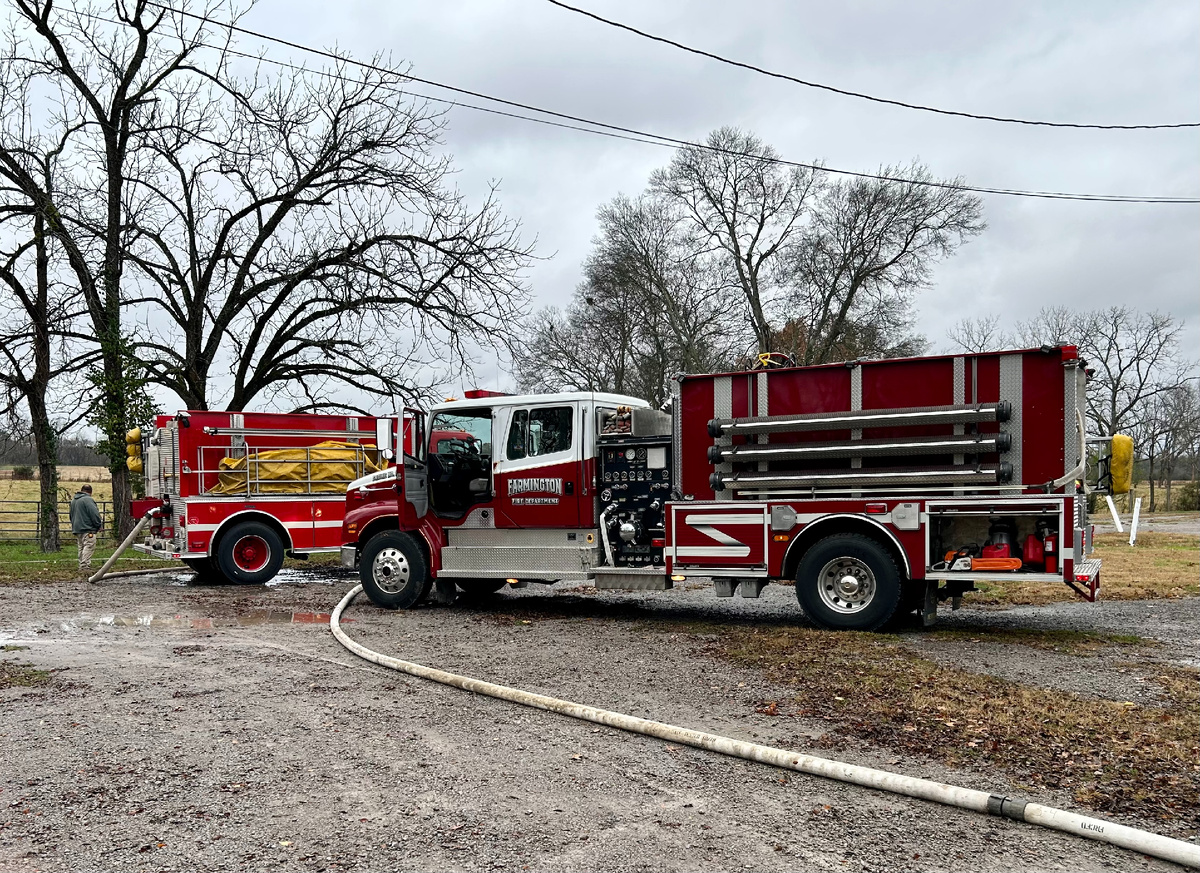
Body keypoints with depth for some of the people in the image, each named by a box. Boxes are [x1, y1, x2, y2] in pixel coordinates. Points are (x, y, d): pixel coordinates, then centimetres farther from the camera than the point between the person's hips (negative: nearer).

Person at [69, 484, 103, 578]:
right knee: (89, 547, -13)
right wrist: (99, 525, -3)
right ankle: (85, 567, -24)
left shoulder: (73, 500, 18)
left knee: (81, 548, 16)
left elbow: (71, 515, 27)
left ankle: (81, 567, 20)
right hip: (87, 529, -9)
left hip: (76, 529, 9)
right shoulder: (88, 500, -12)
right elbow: (95, 514, -15)